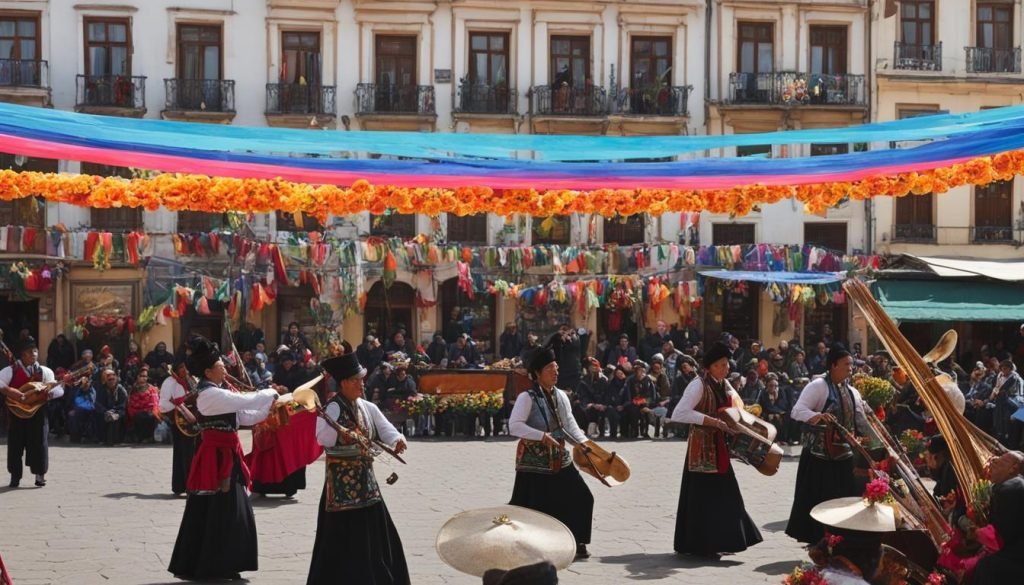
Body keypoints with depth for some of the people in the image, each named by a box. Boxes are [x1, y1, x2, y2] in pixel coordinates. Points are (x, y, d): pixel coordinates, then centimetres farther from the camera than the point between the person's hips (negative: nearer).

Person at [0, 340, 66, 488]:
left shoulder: (44, 371, 8)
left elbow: (57, 389, 1)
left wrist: (49, 393, -22)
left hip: (38, 412, 1)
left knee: (39, 442, 0)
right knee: (16, 443, 1)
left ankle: (40, 475, 7)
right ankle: (15, 476, 10)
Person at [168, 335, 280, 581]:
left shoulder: (218, 393, 14)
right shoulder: (210, 394, -17)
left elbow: (246, 416, 15)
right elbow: (248, 400, -21)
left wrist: (269, 406, 5)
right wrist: (272, 393, -4)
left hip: (225, 457, 10)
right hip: (217, 459, -10)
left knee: (230, 513, 12)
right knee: (212, 513, -4)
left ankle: (220, 566, 19)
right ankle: (202, 567, 4)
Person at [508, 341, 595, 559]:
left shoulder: (560, 396, 8)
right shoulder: (527, 397, -15)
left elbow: (569, 423, 8)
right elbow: (514, 426, -25)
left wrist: (583, 441, -8)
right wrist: (542, 436, -30)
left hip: (559, 461, 7)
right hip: (533, 462, -7)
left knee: (581, 498, 7)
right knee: (529, 507, -5)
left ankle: (577, 543, 21)